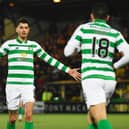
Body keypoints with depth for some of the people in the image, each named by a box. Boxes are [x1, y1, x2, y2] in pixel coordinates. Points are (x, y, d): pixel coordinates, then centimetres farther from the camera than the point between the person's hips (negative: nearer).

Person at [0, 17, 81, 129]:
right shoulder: (9, 44, 3)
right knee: (13, 118, 4)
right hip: (12, 85, -1)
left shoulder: (34, 45, 11)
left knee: (29, 116, -15)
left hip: (28, 86, 2)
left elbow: (49, 59, 13)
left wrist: (68, 70, 11)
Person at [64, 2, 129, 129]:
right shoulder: (115, 33, 10)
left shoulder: (83, 28, 6)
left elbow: (67, 52, 6)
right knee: (91, 116, 23)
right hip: (109, 79, 4)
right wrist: (114, 66, 15)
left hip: (91, 78, -4)